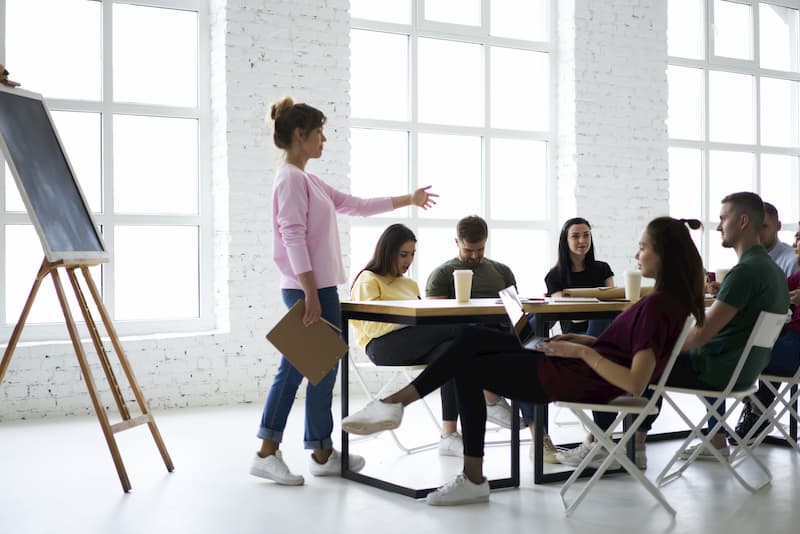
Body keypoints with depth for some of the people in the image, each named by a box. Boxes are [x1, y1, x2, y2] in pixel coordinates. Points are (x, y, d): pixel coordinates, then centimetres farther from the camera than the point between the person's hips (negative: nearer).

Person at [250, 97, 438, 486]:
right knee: (323, 367, 1)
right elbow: (293, 238, -20)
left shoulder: (306, 180, 17)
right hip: (310, 289, -10)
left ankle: (268, 452, 16)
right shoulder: (291, 179, -13)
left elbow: (355, 204, 23)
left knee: (294, 369, 11)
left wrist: (408, 200, 26)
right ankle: (322, 453, 15)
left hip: (313, 288, 10)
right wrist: (311, 294, -24)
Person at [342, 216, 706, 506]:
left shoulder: (658, 305, -21)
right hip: (576, 368, 9)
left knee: (468, 369, 6)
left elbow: (635, 384, -27)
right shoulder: (670, 298, 8)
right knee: (471, 339, 9)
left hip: (577, 380, -9)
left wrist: (584, 352, -20)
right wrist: (586, 341, 8)